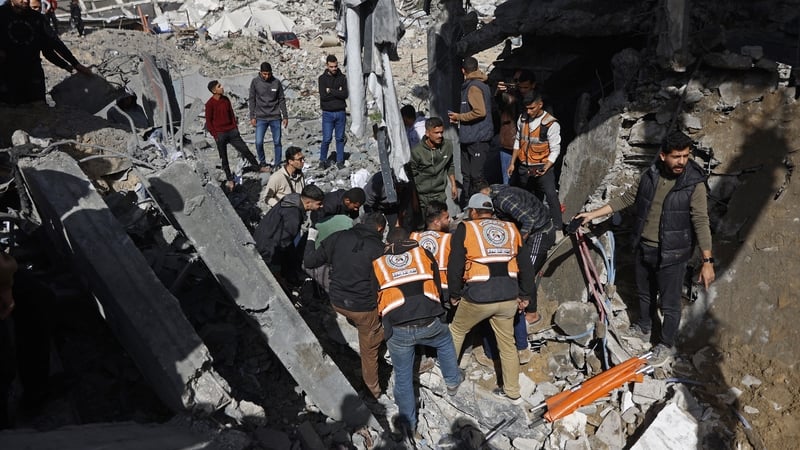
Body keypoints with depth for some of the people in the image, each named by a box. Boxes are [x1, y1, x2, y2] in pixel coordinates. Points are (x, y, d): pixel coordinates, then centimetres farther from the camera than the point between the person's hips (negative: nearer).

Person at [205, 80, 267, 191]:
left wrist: (235, 127, 9)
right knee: (223, 157, 6)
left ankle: (258, 167, 19)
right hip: (220, 134, -4)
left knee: (245, 149, 5)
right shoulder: (210, 104, -11)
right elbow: (208, 121, -7)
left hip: (232, 131, 5)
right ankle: (229, 180, 15)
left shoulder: (225, 99, 5)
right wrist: (215, 135, -10)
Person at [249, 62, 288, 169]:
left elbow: (281, 100, 4)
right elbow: (252, 100, 3)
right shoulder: (255, 82, -2)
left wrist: (285, 116, 2)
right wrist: (252, 117, -2)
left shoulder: (277, 82, -1)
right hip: (261, 118, 0)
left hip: (275, 117, 0)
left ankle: (277, 164, 15)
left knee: (277, 142, 4)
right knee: (259, 142, -6)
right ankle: (262, 162, 15)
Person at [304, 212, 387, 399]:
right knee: (369, 350, 17)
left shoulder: (338, 238, -8)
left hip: (337, 302, 3)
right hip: (364, 308, -3)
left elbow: (309, 262, -1)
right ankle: (373, 389, 30)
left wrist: (310, 240, 14)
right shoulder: (378, 249, -15)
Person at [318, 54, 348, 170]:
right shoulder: (322, 78, 0)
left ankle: (340, 161, 16)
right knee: (326, 139, -4)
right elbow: (323, 96, -13)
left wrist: (330, 91, -11)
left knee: (340, 138, 7)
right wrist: (337, 93, -10)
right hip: (328, 113, -2)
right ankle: (323, 160, 12)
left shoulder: (342, 78, 4)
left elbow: (345, 95, -9)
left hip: (340, 112, 2)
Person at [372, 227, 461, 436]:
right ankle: (453, 383, 45)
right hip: (429, 323, 1)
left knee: (403, 376, 16)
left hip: (397, 330, -1)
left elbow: (373, 296, 16)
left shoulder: (377, 263, 13)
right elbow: (438, 287, 18)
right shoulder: (424, 253, 13)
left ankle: (409, 423, 28)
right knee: (445, 341, 34)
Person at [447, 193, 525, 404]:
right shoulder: (511, 229, 11)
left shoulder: (465, 229, -1)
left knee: (456, 331, 22)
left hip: (477, 298, -4)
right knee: (507, 344, 18)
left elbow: (455, 266, -3)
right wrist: (524, 296, 21)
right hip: (509, 297, 4)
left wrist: (454, 295, 10)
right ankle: (513, 392, 28)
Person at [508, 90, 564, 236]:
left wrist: (545, 168, -23)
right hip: (524, 166, 6)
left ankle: (558, 228, -13)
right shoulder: (522, 119, 3)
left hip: (543, 166, -6)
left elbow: (555, 150, -11)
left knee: (551, 194, -19)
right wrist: (512, 163, 13)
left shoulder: (551, 124, -13)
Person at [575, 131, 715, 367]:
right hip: (644, 248, 5)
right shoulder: (651, 175, -5)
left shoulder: (694, 184, -19)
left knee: (669, 303, 10)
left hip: (671, 254, -5)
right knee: (644, 293, 25)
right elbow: (627, 198, 6)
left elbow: (701, 223, -21)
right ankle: (643, 329, 49)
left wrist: (707, 261, -25)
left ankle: (667, 345, 31)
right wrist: (593, 214, 6)